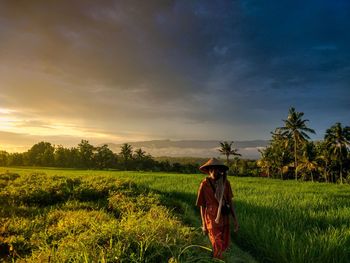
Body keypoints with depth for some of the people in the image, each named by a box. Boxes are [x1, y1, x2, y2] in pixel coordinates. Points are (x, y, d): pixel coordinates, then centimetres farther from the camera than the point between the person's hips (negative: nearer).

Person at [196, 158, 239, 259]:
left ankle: (215, 257, 48)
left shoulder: (225, 182, -7)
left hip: (224, 219, 4)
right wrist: (204, 225, -5)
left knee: (225, 245, 19)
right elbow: (202, 206, -8)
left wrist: (235, 219, -1)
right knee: (218, 247, -2)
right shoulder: (204, 185, -16)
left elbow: (230, 201, 1)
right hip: (212, 220, -4)